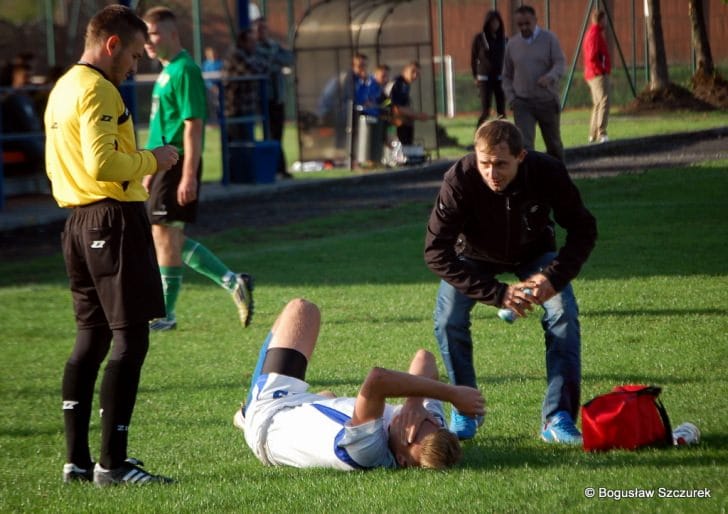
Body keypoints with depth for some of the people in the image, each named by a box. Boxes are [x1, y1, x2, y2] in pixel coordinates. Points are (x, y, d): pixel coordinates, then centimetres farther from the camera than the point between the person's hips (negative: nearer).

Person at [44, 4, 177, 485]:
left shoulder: (61, 89, 17)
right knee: (130, 338, -8)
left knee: (91, 338, 13)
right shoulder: (97, 90, -13)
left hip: (78, 222, 10)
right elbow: (102, 163, -24)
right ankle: (113, 462, -11)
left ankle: (77, 459, 13)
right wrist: (151, 160, -9)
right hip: (115, 219, -10)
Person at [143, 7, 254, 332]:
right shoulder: (167, 71, 16)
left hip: (177, 164, -10)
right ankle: (233, 283, 16)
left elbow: (193, 125, -19)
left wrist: (189, 176, -23)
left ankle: (165, 314, 2)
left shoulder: (184, 71, -14)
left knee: (165, 234, -5)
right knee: (169, 238, 11)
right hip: (164, 164, 10)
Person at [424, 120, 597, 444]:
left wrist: (554, 277, -34)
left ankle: (558, 419, -15)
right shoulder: (460, 180, -38)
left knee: (563, 313, -21)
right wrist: (497, 294, -39)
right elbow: (436, 253, -35)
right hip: (476, 256, -1)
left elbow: (583, 230, -17)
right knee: (448, 319, -21)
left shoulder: (548, 172, -33)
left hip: (534, 253, 1)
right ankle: (465, 411, 1)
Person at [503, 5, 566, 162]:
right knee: (524, 145, -15)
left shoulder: (549, 39, -1)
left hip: (547, 101, -1)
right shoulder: (512, 44, 6)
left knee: (553, 143, 14)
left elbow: (561, 63, -11)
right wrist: (510, 98, 1)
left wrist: (550, 77, -32)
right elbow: (507, 75, 15)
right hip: (522, 103, 1)